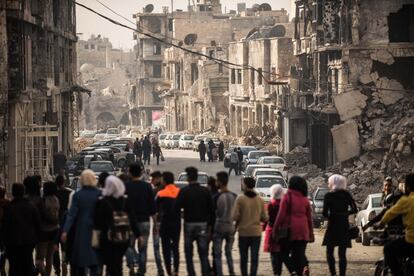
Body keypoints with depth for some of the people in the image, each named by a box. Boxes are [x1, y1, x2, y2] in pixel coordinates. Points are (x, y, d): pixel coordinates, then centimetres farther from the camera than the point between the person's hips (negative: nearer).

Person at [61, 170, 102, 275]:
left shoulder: (77, 195, -6)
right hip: (95, 231, 0)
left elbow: (71, 214, -11)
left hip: (81, 231, 0)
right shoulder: (99, 194, -6)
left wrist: (65, 231, -12)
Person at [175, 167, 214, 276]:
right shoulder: (205, 191, 0)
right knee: (203, 253, 2)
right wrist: (209, 224, 8)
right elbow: (211, 209, 0)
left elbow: (177, 207, -13)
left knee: (188, 253, 9)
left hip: (189, 224, -2)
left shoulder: (184, 191, -8)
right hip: (202, 224, 2)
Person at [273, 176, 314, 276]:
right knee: (299, 254, 8)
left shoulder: (287, 197, -6)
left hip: (289, 230, -4)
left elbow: (281, 215, -9)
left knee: (284, 253, 6)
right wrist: (311, 233, 18)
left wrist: (275, 229, -2)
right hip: (303, 231, 4)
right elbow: (309, 217, 11)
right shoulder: (305, 199, 9)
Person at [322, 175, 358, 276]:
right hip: (344, 226, 4)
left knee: (329, 252, 4)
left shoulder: (328, 196, -8)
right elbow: (354, 210, 1)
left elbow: (324, 213, -11)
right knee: (342, 253, 6)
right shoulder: (347, 195, 3)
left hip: (333, 226, -4)